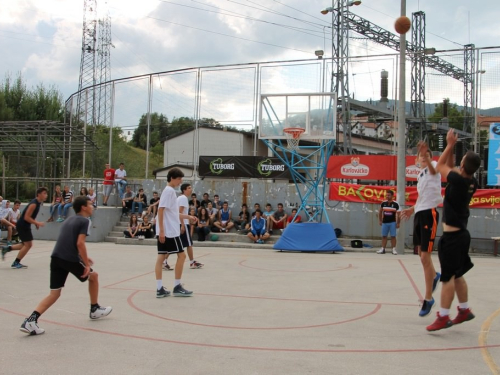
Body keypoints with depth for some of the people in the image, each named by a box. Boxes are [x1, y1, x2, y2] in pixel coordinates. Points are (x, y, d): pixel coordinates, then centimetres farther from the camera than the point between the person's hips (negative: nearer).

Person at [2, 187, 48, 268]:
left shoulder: (38, 203, 7)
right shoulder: (34, 204, -23)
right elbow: (26, 217, -25)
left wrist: (35, 222, 7)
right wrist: (37, 223, -25)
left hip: (25, 225, 10)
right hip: (22, 225, -10)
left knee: (27, 244, 16)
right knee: (28, 244, -5)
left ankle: (7, 248, 23)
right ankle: (16, 263, 5)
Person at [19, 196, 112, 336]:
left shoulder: (70, 220, 24)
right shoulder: (85, 221, -2)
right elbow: (80, 243, -14)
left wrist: (83, 257, 33)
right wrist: (86, 264, -11)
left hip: (56, 257, 7)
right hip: (70, 259, -7)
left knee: (54, 293, 7)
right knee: (94, 276, 19)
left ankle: (31, 320, -10)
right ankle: (95, 309, 30)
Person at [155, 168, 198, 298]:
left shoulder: (170, 191, 17)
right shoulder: (169, 191, -12)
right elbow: (161, 210, -19)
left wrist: (187, 217, 17)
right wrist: (162, 230, -23)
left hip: (165, 231, 9)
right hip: (170, 231, -9)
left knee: (161, 257, 4)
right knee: (181, 255, 0)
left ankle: (160, 289, 4)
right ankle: (177, 287, 5)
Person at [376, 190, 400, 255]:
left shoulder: (395, 204, -5)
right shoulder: (383, 203, 3)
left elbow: (397, 214, -3)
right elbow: (380, 212, 16)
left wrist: (398, 223, -6)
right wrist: (380, 220, 12)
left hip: (392, 222, -3)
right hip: (385, 222, 3)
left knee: (393, 236, -2)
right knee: (384, 236, 5)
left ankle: (394, 249, 3)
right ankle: (383, 249, 9)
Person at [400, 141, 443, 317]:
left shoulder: (433, 166, -5)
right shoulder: (419, 175, 19)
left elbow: (433, 169, -32)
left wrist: (427, 156, -50)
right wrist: (412, 209, 22)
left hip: (429, 213, -8)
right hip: (419, 213, 8)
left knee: (425, 257, -10)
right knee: (421, 252, 20)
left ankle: (428, 299, 0)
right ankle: (434, 275, 50)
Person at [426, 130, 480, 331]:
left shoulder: (458, 181, -20)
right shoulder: (471, 182, 3)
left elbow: (440, 166, -4)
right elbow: (449, 168, 19)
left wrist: (450, 145, 2)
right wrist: (451, 147, 13)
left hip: (452, 236, -9)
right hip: (461, 234, 9)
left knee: (448, 276, -5)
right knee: (457, 275, 18)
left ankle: (443, 317, -1)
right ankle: (464, 310, 28)